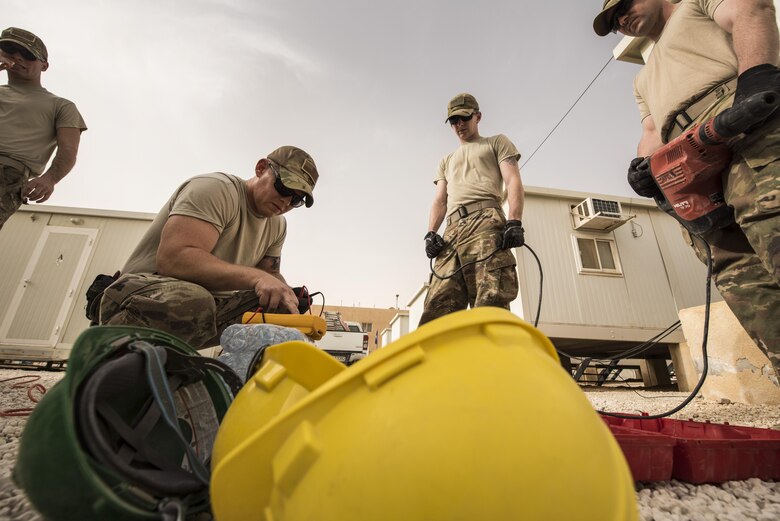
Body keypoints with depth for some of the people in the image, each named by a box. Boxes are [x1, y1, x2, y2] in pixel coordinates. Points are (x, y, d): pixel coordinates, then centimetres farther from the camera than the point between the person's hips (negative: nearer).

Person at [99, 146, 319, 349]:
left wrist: (285, 293, -15)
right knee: (191, 302, -39)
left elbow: (271, 274, 9)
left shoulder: (277, 226, 7)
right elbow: (173, 258, -28)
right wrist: (256, 276, -36)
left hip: (211, 306, 6)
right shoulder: (217, 188, -16)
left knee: (281, 309, -15)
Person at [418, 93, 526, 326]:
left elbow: (514, 182, 7)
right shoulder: (447, 161, 37)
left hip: (485, 222, -4)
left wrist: (514, 222, -11)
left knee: (490, 300, -21)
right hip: (452, 232, 5)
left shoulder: (497, 142, 24)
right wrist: (431, 233, 5)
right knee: (438, 305, -11)